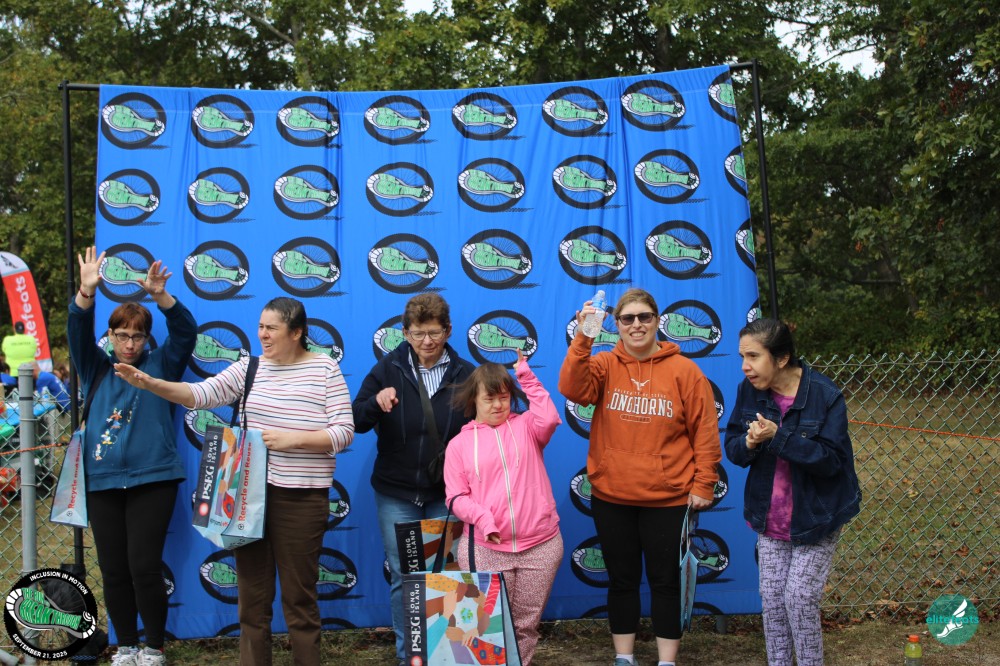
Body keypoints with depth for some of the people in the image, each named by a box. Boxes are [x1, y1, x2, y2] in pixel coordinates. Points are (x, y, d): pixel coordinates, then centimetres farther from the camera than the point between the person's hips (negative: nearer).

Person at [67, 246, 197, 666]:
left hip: (152, 479, -3)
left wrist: (160, 296, -25)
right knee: (113, 570, 7)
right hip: (102, 482, 3)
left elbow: (185, 331, -8)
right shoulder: (96, 369, 11)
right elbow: (78, 332, -4)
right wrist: (86, 292, -23)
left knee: (144, 566, -7)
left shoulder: (160, 365, 6)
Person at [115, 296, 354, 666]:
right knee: (252, 590, 13)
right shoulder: (250, 366, 6)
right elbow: (202, 393, -4)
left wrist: (290, 439, -19)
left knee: (298, 595, 5)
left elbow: (343, 432, -9)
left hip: (300, 497, -4)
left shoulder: (325, 368, -4)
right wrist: (151, 384, -17)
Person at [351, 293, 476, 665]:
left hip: (446, 495, 0)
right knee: (403, 577, 7)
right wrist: (376, 402, -24)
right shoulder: (388, 369, -2)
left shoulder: (464, 375, -3)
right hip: (396, 494, 1)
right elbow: (356, 422, -4)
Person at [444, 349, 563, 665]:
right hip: (484, 548, -1)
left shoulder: (525, 426, 9)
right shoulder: (459, 444, 7)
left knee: (526, 624, 9)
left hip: (540, 545, 1)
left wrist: (526, 377, -9)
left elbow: (550, 419, -13)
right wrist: (482, 518, -16)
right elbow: (456, 496, 2)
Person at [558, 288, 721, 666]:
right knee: (622, 579, 14)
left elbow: (705, 432, -2)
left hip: (668, 499, -2)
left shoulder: (683, 370, -3)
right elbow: (573, 389, -18)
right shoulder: (605, 365, 2)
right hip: (611, 496, 2)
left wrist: (703, 485, -4)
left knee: (665, 581, 8)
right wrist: (582, 339, -28)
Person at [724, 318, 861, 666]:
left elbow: (831, 459, -23)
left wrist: (778, 436, -32)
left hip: (815, 518, -4)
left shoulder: (824, 395, -19)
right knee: (772, 599, 8)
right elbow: (732, 449, -1)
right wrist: (749, 443, -24)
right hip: (769, 518, 4)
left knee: (799, 600, -4)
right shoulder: (749, 390, -6)